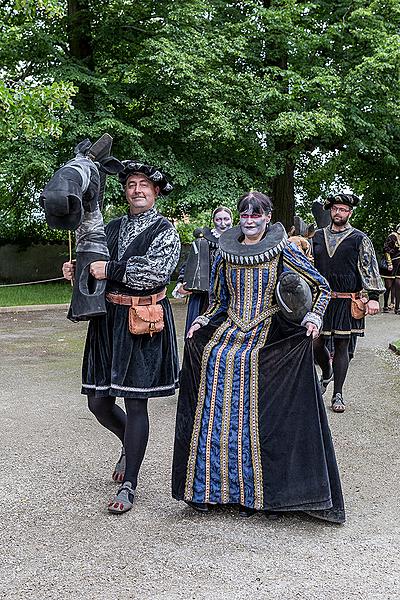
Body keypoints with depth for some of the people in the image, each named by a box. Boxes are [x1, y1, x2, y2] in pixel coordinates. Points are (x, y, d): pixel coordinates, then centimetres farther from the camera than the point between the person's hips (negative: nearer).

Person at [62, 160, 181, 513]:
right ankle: (130, 445, 39)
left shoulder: (165, 231, -2)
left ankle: (129, 486, 11)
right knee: (98, 401, 7)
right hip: (107, 319, 6)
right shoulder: (113, 228, 14)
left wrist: (110, 270, -18)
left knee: (135, 402, -2)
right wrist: (77, 272, -1)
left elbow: (156, 271, -19)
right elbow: (98, 269, 20)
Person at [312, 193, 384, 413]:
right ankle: (327, 373, 33)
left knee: (341, 346, 3)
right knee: (316, 343, 1)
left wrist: (373, 297, -13)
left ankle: (337, 394, 13)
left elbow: (370, 268, -3)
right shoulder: (317, 236, 10)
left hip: (346, 302, -2)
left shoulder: (359, 239, 1)